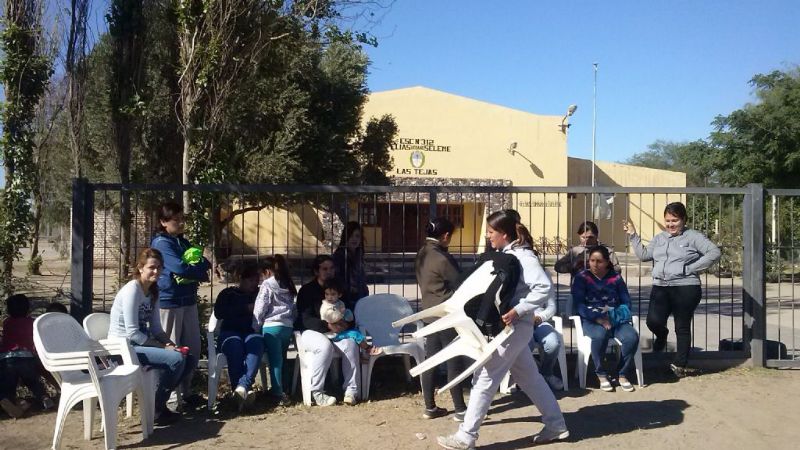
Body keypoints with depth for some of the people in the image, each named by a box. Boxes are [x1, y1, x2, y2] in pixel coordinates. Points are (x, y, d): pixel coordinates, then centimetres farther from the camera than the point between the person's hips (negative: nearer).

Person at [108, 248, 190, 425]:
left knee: (189, 360, 0)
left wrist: (171, 344, -8)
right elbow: (132, 332, -21)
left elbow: (156, 329, 10)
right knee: (176, 359, -23)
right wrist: (164, 347, -19)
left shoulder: (153, 292, 10)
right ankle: (157, 409, -6)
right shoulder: (132, 290, -17)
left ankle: (158, 402, 10)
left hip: (140, 343, 9)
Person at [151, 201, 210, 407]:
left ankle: (185, 390, 23)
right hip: (169, 302, -8)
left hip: (188, 300, 8)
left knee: (192, 348, 11)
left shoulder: (184, 242, 16)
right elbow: (180, 268, -21)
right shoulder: (161, 243, -9)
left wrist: (195, 270, -10)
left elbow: (204, 264, 12)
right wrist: (200, 269, -5)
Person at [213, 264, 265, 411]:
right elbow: (218, 313, 0)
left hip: (252, 333, 1)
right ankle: (245, 390, -47)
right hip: (230, 333, -1)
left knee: (256, 342, -35)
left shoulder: (260, 294, 23)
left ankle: (242, 387, -52)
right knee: (235, 344, -36)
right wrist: (246, 308, -5)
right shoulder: (227, 293, 17)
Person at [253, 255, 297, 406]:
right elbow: (294, 309, 15)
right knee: (281, 360, 14)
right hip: (287, 327, 6)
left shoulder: (267, 285, -3)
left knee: (275, 361, -5)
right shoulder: (288, 286, 15)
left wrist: (256, 325, 4)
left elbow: (259, 309, -5)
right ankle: (278, 389, 20)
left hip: (271, 327, -6)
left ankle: (279, 393, -9)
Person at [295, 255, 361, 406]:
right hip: (311, 332, -4)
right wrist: (328, 325, -28)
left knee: (351, 343, -27)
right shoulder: (307, 290, -3)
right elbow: (306, 320, -13)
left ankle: (351, 390, -27)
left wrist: (344, 324, -10)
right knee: (325, 346, -36)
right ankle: (316, 392, -27)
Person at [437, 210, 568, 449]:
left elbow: (545, 287, -25)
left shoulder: (523, 256, -16)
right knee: (529, 377, 17)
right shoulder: (503, 254, 11)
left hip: (513, 327, -9)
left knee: (484, 378, -5)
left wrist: (518, 311, -28)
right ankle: (556, 425, 30)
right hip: (504, 327, 9)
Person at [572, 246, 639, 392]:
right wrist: (598, 318, -22)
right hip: (591, 319, -3)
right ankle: (601, 375, -13)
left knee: (632, 337, -27)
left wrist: (613, 315, -13)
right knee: (600, 335, -37)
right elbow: (579, 305, -8)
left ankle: (622, 374, -4)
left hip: (616, 318, 3)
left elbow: (626, 303, 7)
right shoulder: (582, 277, 2)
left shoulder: (616, 277, 11)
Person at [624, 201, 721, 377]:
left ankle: (680, 364, 17)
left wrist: (691, 268, -13)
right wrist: (633, 235, 10)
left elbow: (714, 253, -9)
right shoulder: (659, 238, 18)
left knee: (682, 327, 4)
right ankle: (662, 335, 24)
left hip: (685, 288, -4)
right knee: (653, 321, -13)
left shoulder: (693, 237, 0)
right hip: (660, 287, 4)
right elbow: (643, 255, 13)